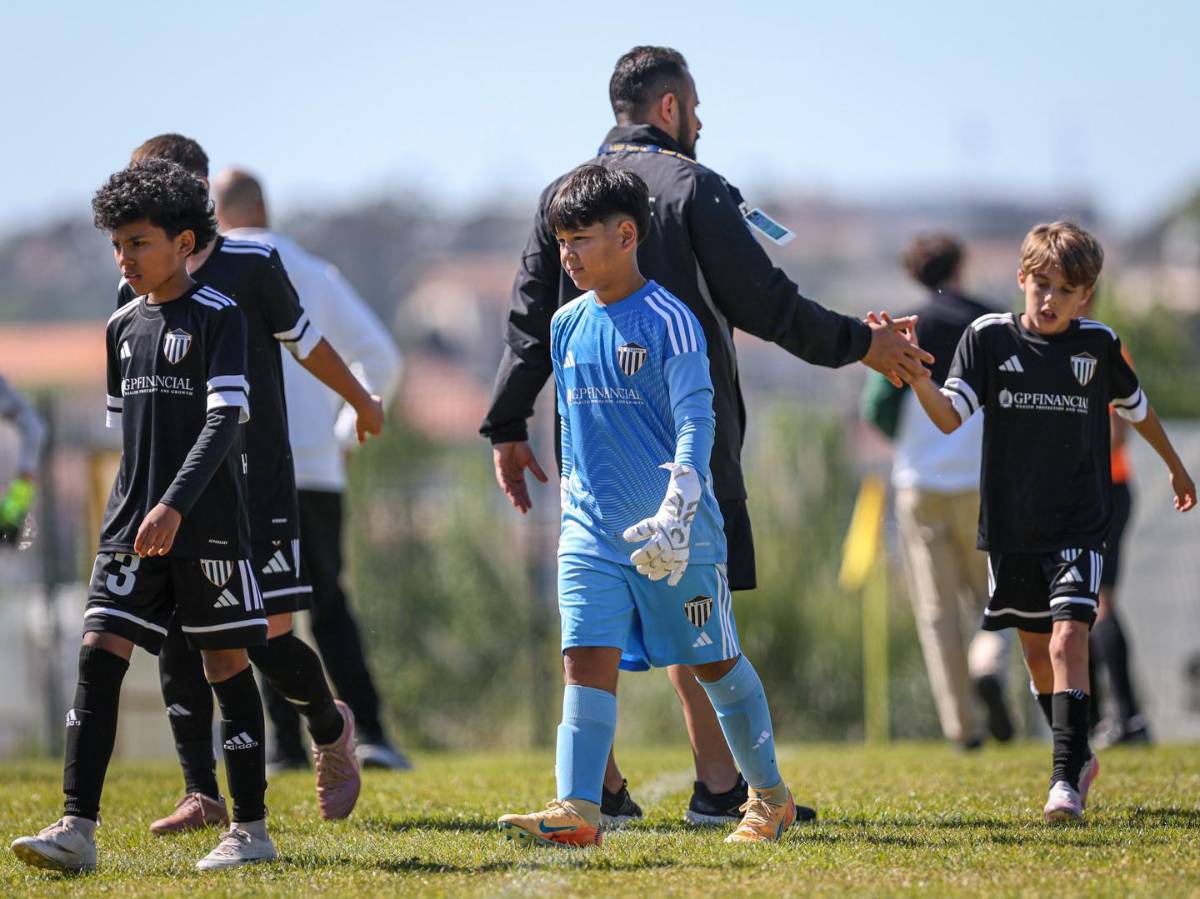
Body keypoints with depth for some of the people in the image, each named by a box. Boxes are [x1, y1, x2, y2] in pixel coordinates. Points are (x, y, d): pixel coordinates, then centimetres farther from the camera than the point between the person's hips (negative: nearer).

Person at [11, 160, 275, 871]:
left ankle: (252, 829, 11)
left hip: (208, 524, -6)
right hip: (133, 525, 6)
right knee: (100, 654, -6)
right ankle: (78, 830, -10)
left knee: (226, 661, 1)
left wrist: (175, 506, -24)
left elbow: (224, 422, -16)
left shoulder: (218, 317, -7)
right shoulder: (123, 326, 13)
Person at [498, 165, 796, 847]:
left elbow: (696, 421, -16)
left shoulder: (668, 321, -10)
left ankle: (770, 795, 24)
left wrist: (675, 516, -27)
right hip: (593, 532, 5)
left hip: (674, 532, -5)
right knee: (587, 660, -11)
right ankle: (577, 811, -18)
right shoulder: (567, 326, 9)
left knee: (714, 664, 8)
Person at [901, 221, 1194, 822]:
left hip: (1079, 527, -2)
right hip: (1010, 526, 2)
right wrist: (916, 375, -33)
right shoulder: (990, 338, -3)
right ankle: (1079, 758, 32)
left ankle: (1066, 782, -19)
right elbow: (949, 417, -13)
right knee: (1036, 650, 12)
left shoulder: (1097, 345, -1)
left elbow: (1135, 408, 17)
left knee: (1067, 642, -17)